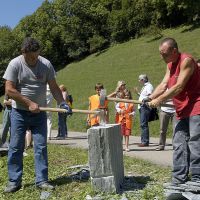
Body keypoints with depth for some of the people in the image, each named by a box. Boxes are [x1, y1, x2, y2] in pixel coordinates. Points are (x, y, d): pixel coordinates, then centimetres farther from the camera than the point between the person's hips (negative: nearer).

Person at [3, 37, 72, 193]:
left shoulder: (46, 64, -1)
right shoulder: (15, 64, -8)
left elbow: (54, 87, 4)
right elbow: (9, 89, -11)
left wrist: (62, 103, -10)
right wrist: (29, 103, -15)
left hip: (39, 113, 2)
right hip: (19, 113, -2)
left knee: (41, 147, 2)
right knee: (15, 147, 2)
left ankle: (42, 180, 11)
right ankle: (14, 181, 13)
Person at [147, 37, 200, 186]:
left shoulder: (186, 61, -15)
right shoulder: (170, 65, 13)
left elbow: (179, 87, -21)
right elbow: (164, 85, 6)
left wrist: (159, 100, -18)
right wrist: (150, 98, -7)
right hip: (181, 110, 9)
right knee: (179, 145, 6)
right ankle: (179, 179, 13)